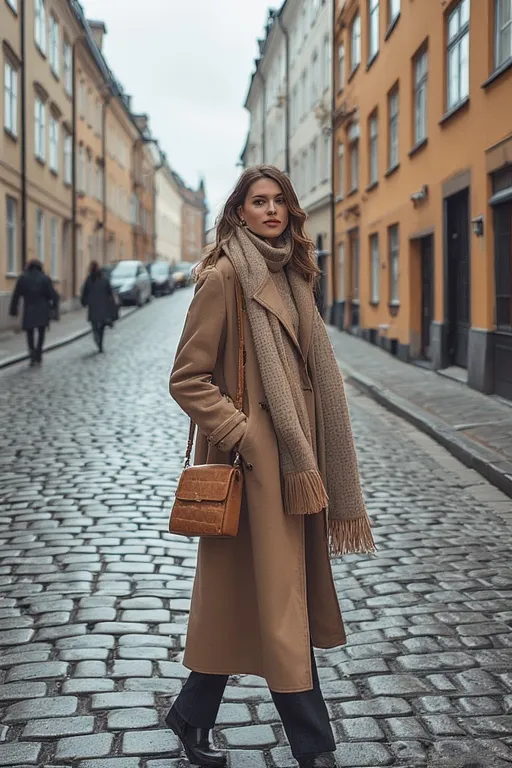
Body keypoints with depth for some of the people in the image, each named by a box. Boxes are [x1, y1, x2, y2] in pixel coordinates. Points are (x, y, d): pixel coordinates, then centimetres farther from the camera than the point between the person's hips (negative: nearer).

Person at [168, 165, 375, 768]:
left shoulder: (289, 273, 14)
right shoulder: (224, 276, -10)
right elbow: (188, 379, -12)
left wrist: (313, 459, 15)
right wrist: (240, 431, -17)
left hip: (295, 456, 8)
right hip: (255, 458, -8)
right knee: (275, 598, 0)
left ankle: (192, 716, 29)